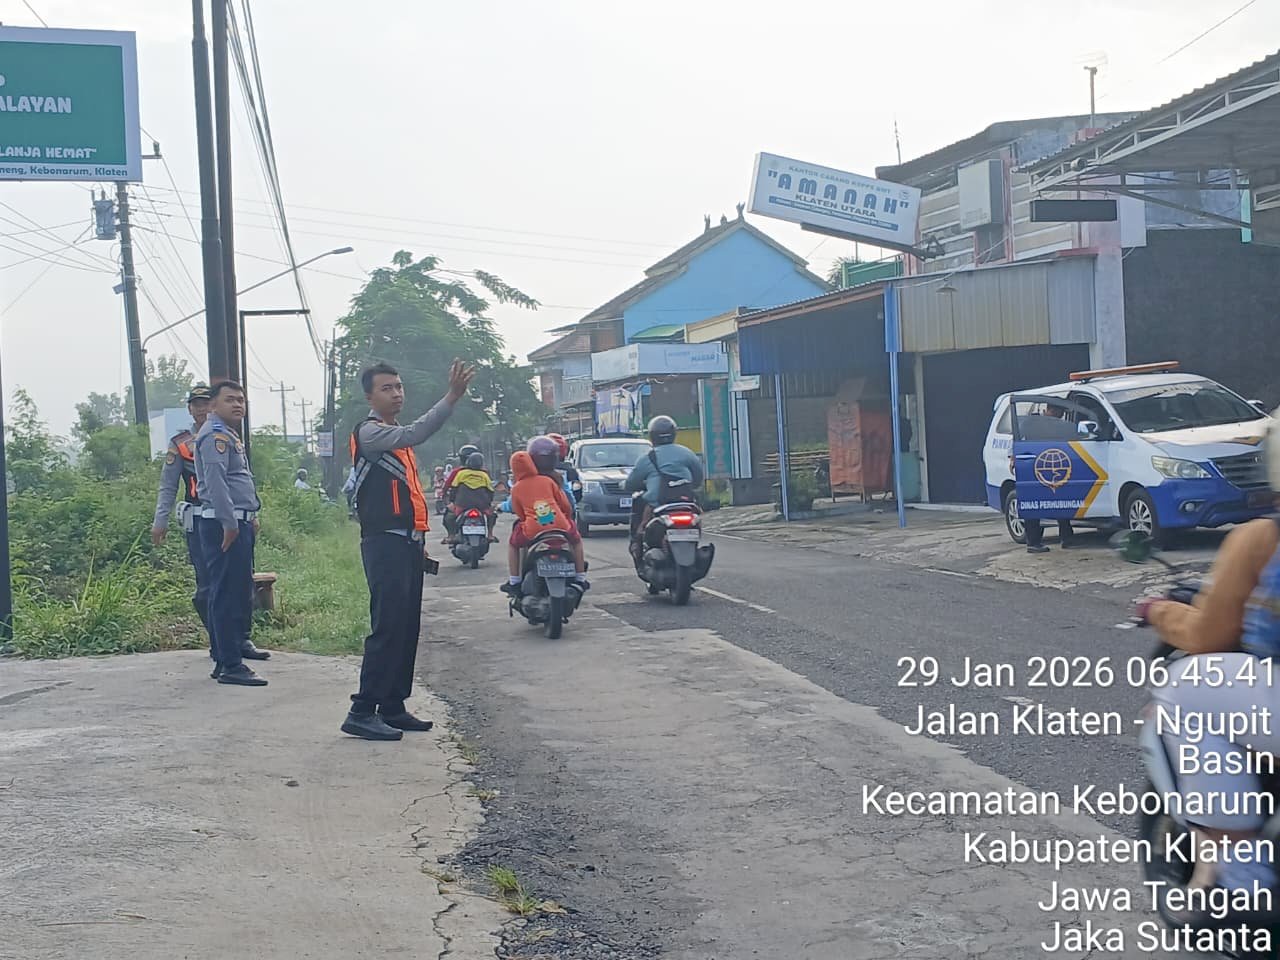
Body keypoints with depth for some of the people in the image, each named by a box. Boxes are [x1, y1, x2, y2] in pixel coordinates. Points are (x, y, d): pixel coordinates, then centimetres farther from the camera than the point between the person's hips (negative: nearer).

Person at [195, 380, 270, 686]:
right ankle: (229, 665, -11)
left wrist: (250, 516, 23)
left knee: (242, 588, 18)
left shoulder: (229, 435, 22)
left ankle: (240, 641, 31)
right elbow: (215, 480, -22)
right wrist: (229, 523, -25)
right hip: (224, 524, -11)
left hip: (239, 523, 11)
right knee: (227, 592, -11)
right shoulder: (215, 435, -12)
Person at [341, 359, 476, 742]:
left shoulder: (397, 436, 20)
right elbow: (414, 433, -29)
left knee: (407, 628, 10)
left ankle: (393, 707, 16)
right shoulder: (370, 432, -10)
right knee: (387, 628, -13)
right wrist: (452, 397, -36)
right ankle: (362, 712, -11)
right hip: (385, 543, -10)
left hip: (408, 542, 10)